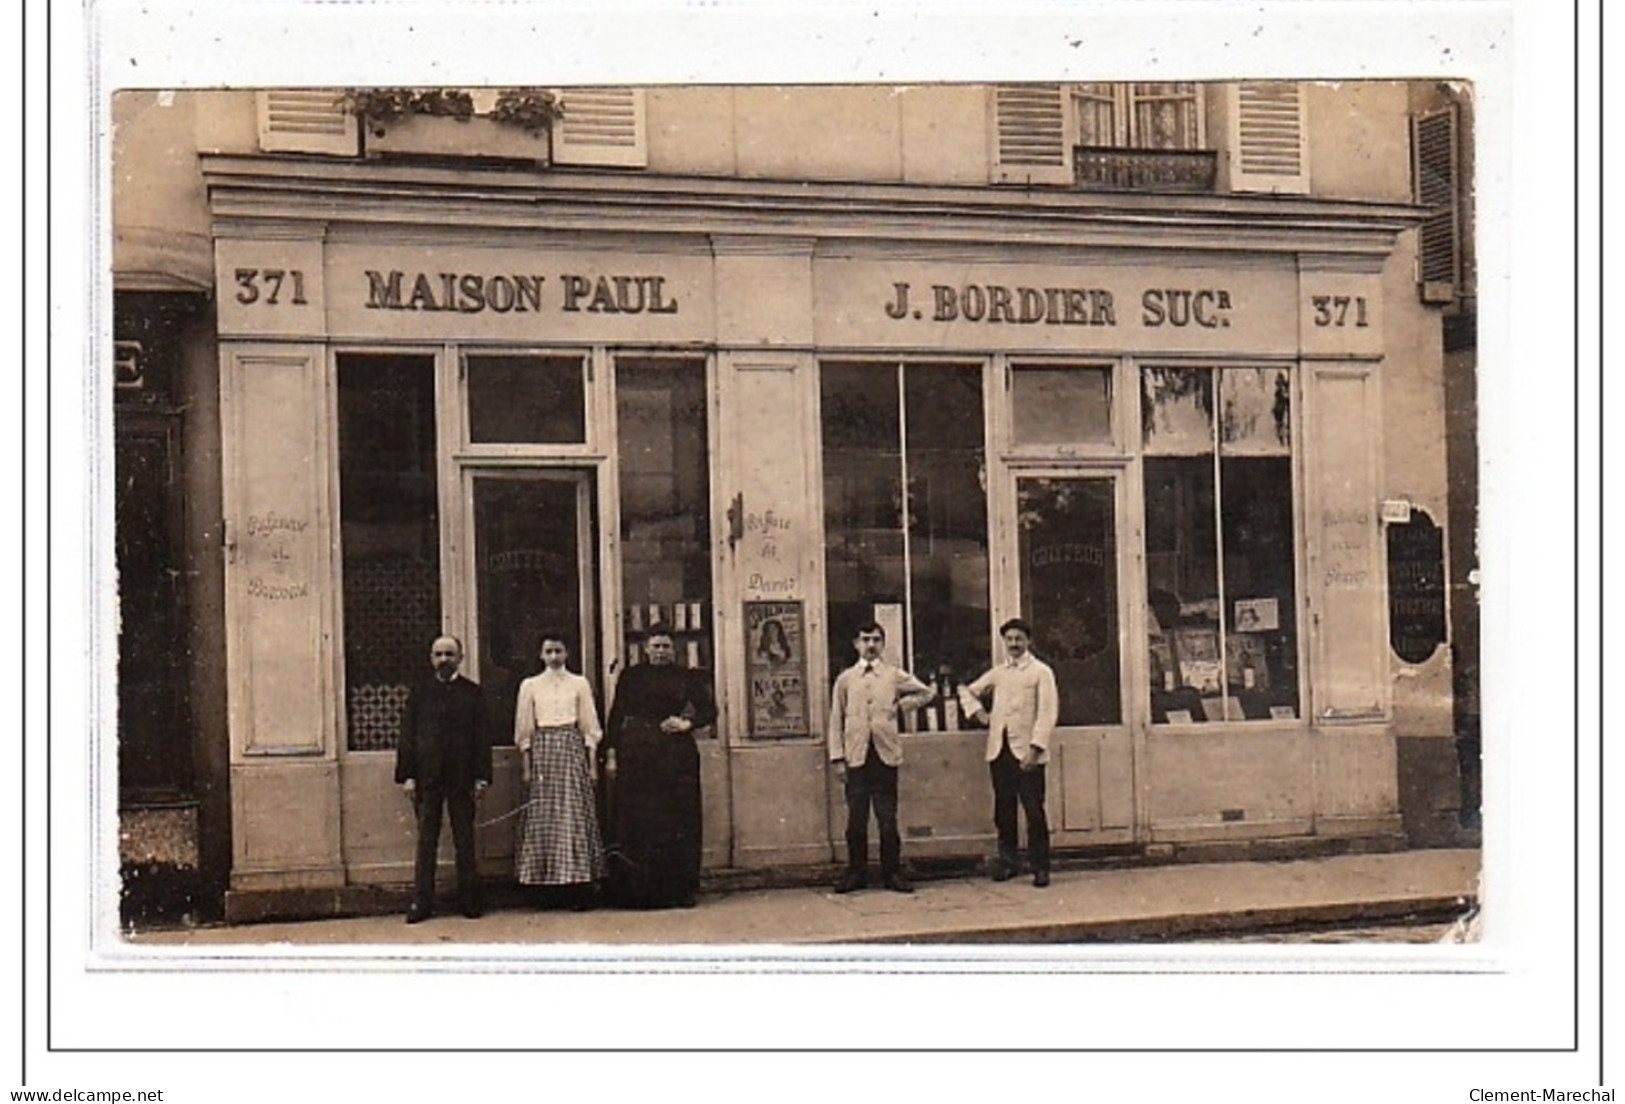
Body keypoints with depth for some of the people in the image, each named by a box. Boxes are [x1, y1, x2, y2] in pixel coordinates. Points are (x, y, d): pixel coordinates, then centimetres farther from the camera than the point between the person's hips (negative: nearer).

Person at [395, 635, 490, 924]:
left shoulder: (472, 692, 6)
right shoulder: (419, 692, 8)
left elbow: (481, 737, 3)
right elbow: (407, 735, 5)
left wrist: (481, 776, -4)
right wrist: (407, 775, -3)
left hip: (462, 777, 0)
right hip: (427, 777, 0)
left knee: (465, 841, 5)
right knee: (426, 840, 3)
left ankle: (469, 900, 12)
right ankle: (421, 902, 6)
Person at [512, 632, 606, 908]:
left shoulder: (579, 684, 8)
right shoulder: (530, 686, 8)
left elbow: (589, 726, 8)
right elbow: (524, 729, 8)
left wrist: (591, 762, 1)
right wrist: (526, 765, 2)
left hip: (572, 750, 0)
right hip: (542, 752, 1)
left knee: (575, 814, -5)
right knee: (543, 817, -3)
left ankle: (579, 885, -5)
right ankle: (551, 881, 1)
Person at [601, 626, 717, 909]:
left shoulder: (686, 678, 9)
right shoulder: (631, 676, 7)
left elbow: (709, 710, 9)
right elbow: (616, 716, 4)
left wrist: (688, 723, -9)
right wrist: (611, 754, -4)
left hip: (676, 753, 1)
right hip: (636, 754, -1)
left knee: (679, 820, 0)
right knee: (638, 822, -1)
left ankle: (680, 889, 4)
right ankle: (639, 890, 3)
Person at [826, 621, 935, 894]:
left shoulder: (895, 676, 9)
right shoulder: (845, 679, 10)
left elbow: (928, 694, 18)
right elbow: (836, 720, 7)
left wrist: (902, 705, 8)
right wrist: (837, 758, 0)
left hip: (885, 755, 0)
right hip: (856, 757, 1)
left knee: (888, 819, 0)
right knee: (856, 819, 1)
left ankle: (892, 873, 8)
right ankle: (856, 873, 11)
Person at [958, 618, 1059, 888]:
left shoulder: (1041, 672, 1)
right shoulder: (998, 673, 16)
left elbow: (1047, 712, -7)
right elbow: (967, 691, 29)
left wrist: (1035, 748, -16)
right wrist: (977, 712, 9)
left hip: (1026, 752, -5)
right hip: (999, 751, 5)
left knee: (1034, 812, -6)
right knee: (1003, 811, 9)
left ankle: (1040, 867, 0)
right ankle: (1006, 862, 18)